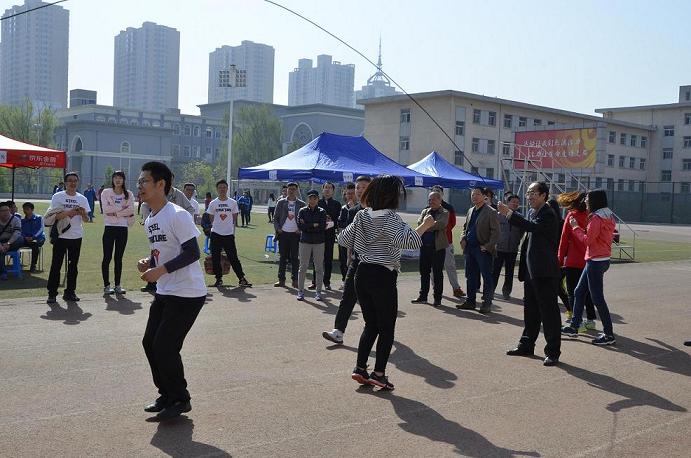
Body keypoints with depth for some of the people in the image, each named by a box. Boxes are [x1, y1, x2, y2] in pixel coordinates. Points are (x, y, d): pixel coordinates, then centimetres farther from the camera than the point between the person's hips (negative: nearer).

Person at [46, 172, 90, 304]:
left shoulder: (82, 199, 9)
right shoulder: (58, 197, 0)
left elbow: (86, 220, 6)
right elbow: (54, 216, -12)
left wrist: (82, 213, -15)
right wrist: (69, 212, -23)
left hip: (76, 236, 3)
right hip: (60, 235, -3)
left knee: (73, 265, 7)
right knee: (56, 265, -2)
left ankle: (70, 292, 15)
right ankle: (52, 293, 3)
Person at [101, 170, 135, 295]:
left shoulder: (128, 194, 7)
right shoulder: (106, 192, 3)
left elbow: (130, 211, -5)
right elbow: (106, 209, -10)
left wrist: (114, 211, -10)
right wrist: (122, 209, -9)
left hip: (123, 228, 2)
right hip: (109, 227, -2)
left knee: (119, 258, 8)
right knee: (107, 257, 1)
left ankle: (118, 285, 14)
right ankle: (106, 285, 7)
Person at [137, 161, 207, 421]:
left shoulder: (178, 216, -18)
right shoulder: (149, 220, 11)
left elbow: (192, 253, -23)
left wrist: (161, 270, -27)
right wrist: (148, 262, 1)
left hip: (188, 294, -10)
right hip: (164, 292, 10)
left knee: (165, 347, -8)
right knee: (150, 342, 12)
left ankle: (180, 400, 10)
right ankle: (167, 395, 27)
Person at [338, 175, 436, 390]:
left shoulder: (362, 215, 6)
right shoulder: (390, 218, -14)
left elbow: (343, 239, 11)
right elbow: (407, 241, -28)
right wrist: (425, 226, -16)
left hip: (362, 273, 7)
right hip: (383, 277, -7)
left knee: (371, 324, 17)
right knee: (387, 328, 6)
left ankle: (360, 368, 13)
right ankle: (379, 373, 7)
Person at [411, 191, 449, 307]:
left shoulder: (444, 213, 0)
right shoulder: (425, 211, 15)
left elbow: (441, 224, -19)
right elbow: (419, 222, -2)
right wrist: (433, 226, -16)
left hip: (438, 246, -5)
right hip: (425, 245, 5)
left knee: (437, 273, 2)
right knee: (424, 272, 11)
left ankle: (437, 298, 9)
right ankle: (423, 296, 21)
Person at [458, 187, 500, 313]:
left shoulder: (491, 212, -7)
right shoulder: (470, 211, 16)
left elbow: (495, 232, -11)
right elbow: (465, 227, 24)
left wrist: (488, 246, -18)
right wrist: (463, 239, 6)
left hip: (483, 250, -7)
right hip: (470, 248, 7)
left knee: (487, 277, -1)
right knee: (470, 276, 13)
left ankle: (487, 303, 4)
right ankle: (470, 301, 22)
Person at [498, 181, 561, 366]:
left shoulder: (548, 214, -13)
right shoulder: (534, 213, 17)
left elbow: (532, 227, -31)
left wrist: (509, 213, -36)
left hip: (545, 271, -10)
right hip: (531, 271, 10)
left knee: (549, 311, -4)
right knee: (530, 310, 17)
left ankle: (553, 351, 2)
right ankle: (527, 345, 28)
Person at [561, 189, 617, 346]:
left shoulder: (596, 218, -17)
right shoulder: (608, 217, 13)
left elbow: (588, 240, -16)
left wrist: (576, 227, -6)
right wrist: (579, 227, 12)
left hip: (596, 262, -10)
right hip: (602, 259, 10)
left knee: (597, 298, -5)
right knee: (579, 292, 15)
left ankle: (609, 335, 0)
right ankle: (573, 327, 21)